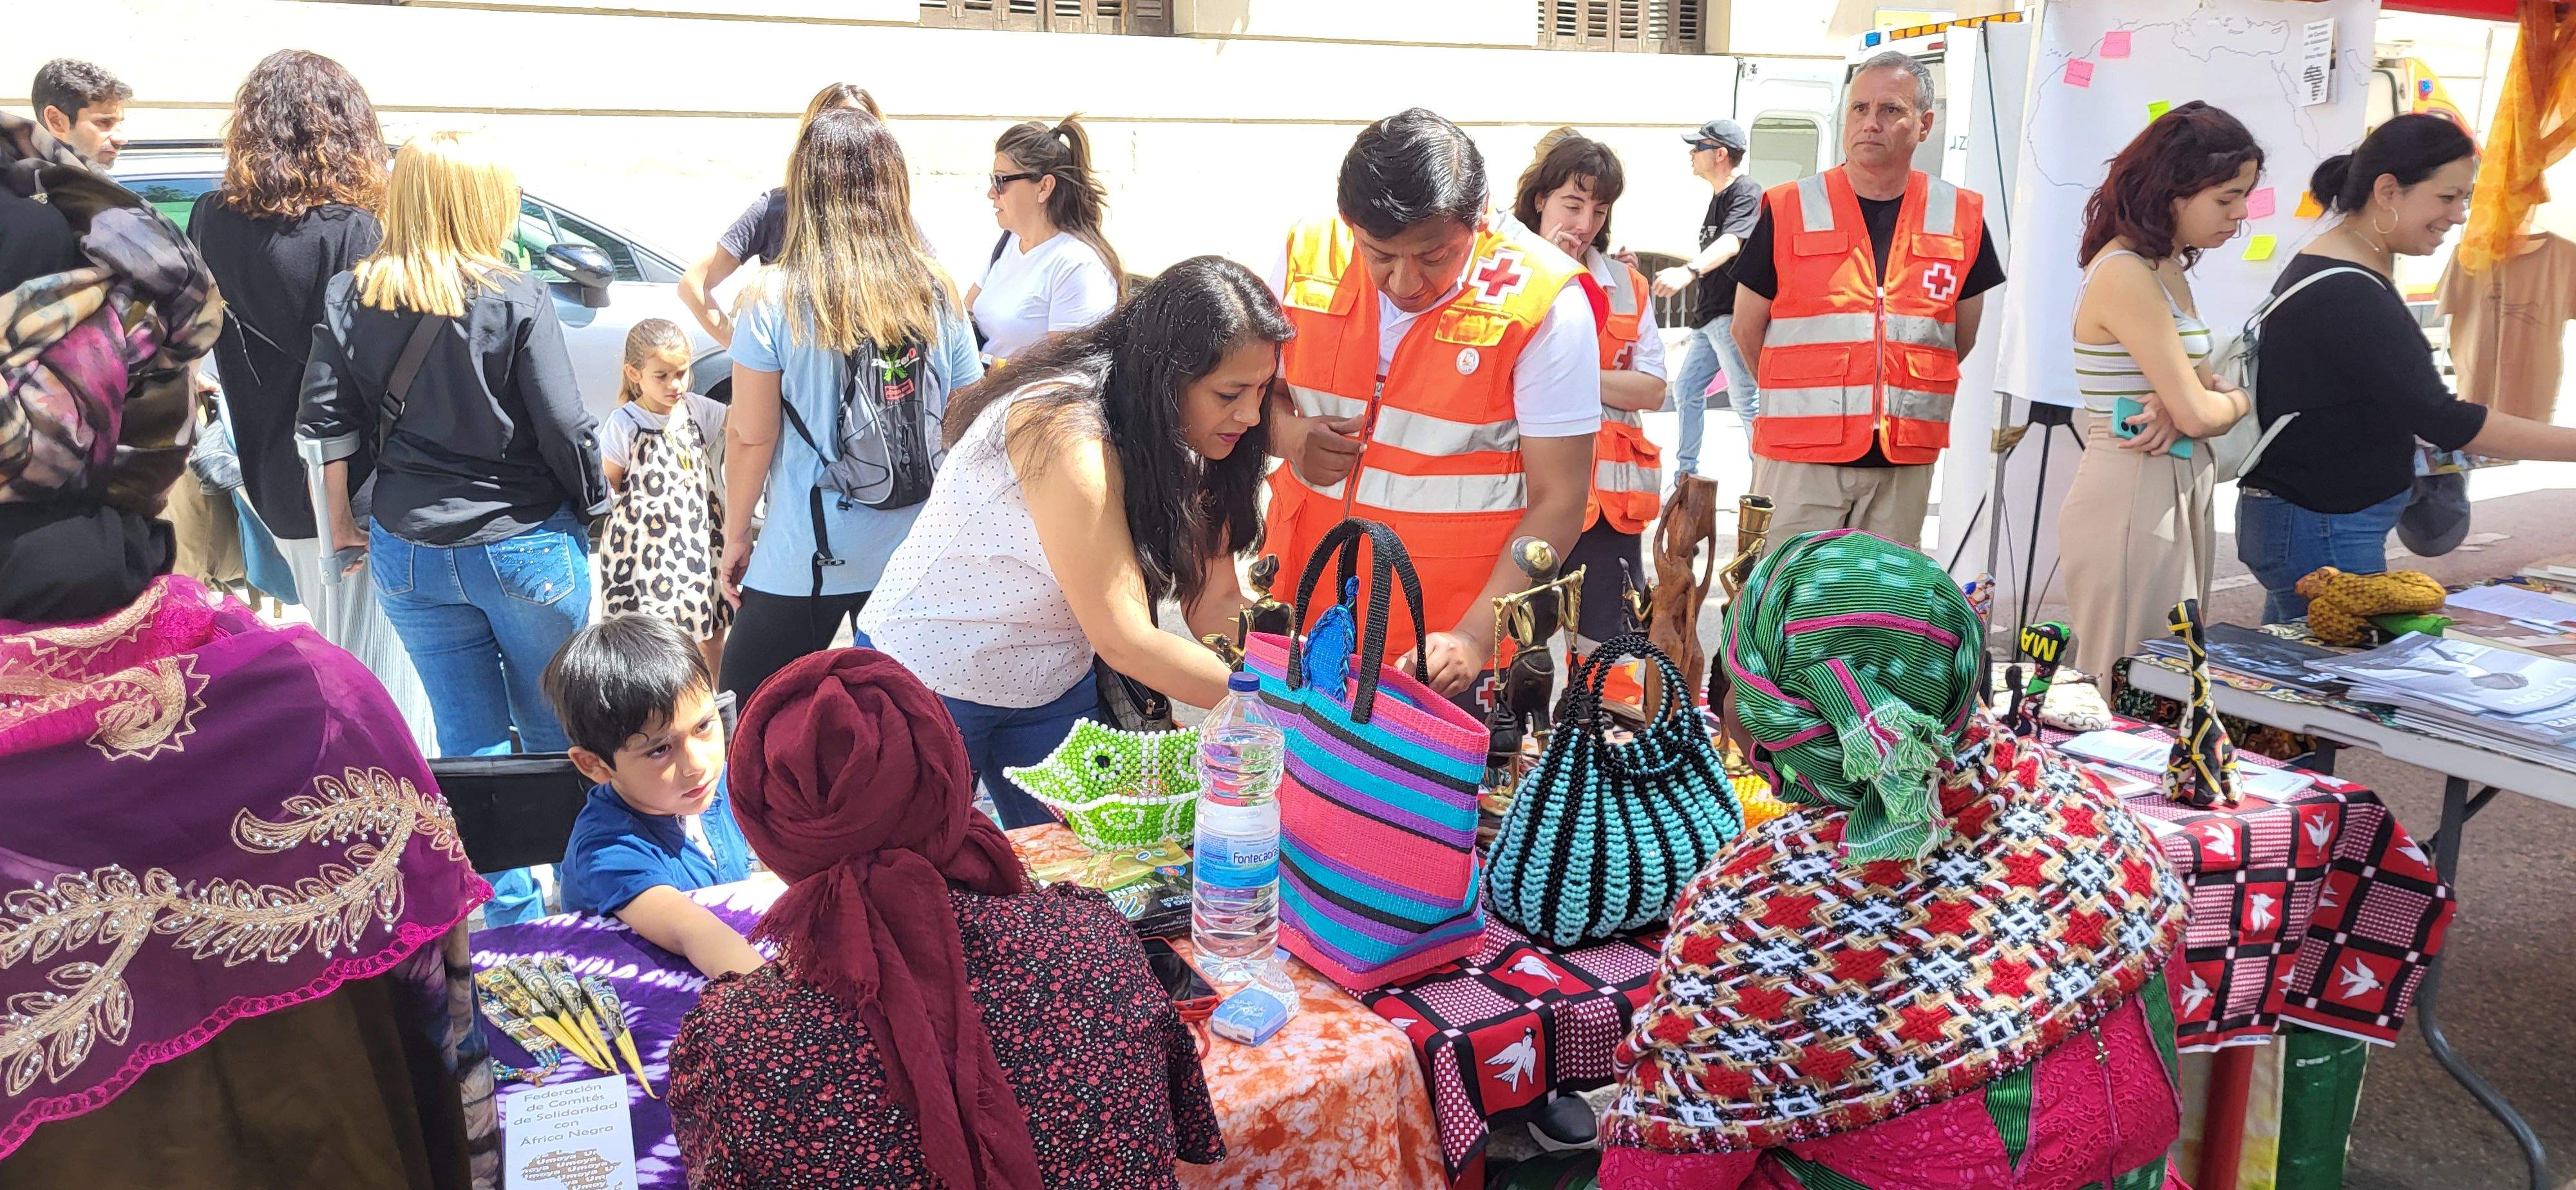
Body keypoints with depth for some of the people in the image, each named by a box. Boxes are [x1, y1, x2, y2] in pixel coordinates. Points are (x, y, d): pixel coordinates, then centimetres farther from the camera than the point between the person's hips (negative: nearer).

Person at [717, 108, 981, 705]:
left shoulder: (775, 299, -10)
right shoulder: (937, 292, -1)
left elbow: (751, 436, -6)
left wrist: (736, 534, 7)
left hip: (804, 559, -3)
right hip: (919, 557, 3)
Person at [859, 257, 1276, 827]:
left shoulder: (1179, 444, -7)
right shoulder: (1065, 429, -32)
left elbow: (1215, 600, -9)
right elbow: (1124, 640, -33)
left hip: (1053, 689, 7)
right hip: (927, 681, -6)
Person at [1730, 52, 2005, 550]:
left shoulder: (1961, 217, 6)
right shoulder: (1789, 209, -1)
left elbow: (1962, 338, 17)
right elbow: (1748, 330, 6)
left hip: (1906, 460, 2)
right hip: (1799, 455, -2)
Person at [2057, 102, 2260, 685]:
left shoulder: (2166, 270, 14)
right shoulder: (2126, 275, -17)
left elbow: (2200, 393, 14)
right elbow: (2198, 413, -18)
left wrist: (2179, 407, -10)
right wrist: (2236, 400, 4)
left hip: (2177, 493, 10)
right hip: (2132, 497, -10)